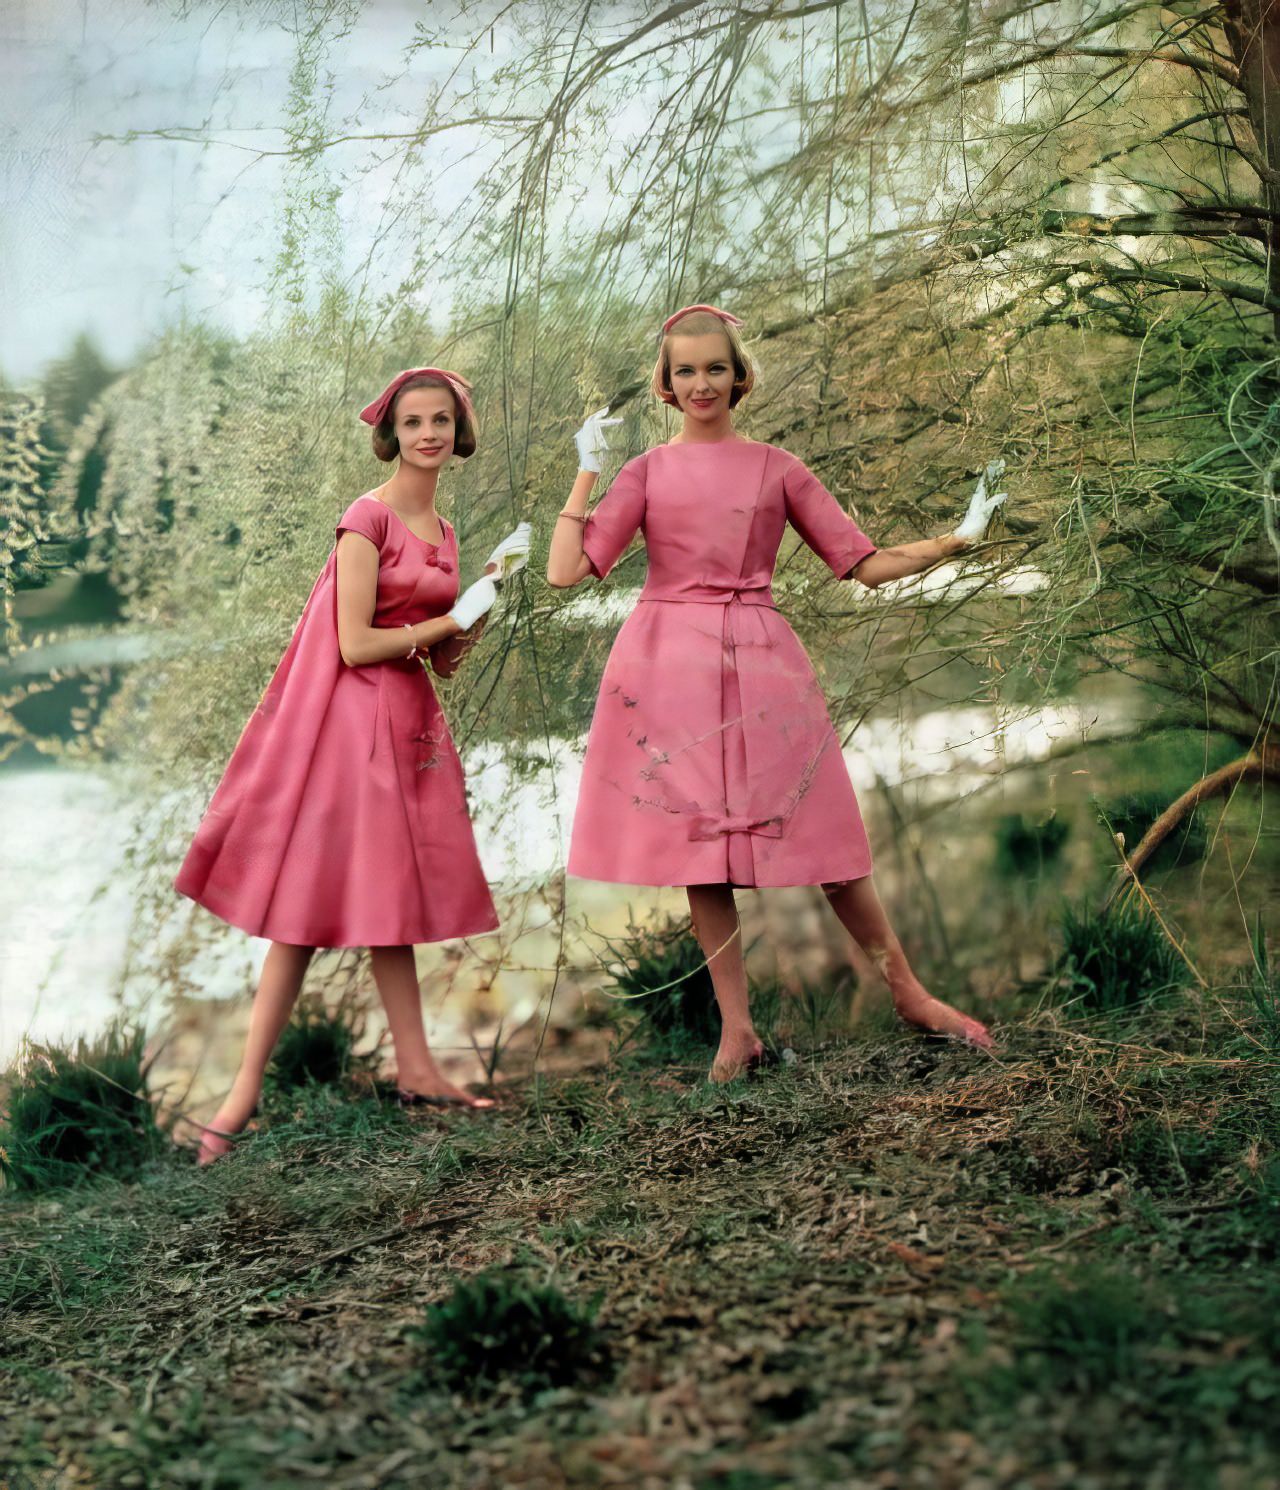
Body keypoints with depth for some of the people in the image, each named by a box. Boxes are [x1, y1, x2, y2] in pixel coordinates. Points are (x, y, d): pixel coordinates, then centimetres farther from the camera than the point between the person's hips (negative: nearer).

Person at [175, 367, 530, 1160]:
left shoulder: (443, 531, 13)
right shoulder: (369, 518, -10)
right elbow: (356, 645, -17)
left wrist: (489, 593, 1)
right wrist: (454, 617, -9)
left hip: (409, 723, 7)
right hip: (349, 717, -7)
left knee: (389, 895, 12)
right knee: (311, 902, -7)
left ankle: (417, 1070, 16)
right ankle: (246, 1089, -2)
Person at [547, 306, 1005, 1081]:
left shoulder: (776, 467, 10)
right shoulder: (648, 470, 9)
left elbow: (867, 564, 9)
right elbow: (567, 570, -1)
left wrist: (958, 539, 1)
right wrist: (586, 472, 3)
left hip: (759, 665, 0)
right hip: (670, 667, 1)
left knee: (820, 839, 0)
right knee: (697, 844, 1)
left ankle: (911, 995, 14)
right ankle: (737, 1029, 9)